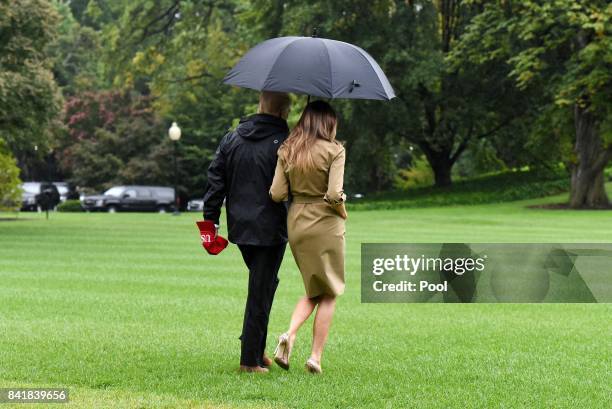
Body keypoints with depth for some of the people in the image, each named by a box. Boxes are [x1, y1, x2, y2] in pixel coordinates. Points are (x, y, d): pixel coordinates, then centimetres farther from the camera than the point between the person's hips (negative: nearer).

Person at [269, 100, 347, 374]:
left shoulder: (287, 151, 2)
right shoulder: (334, 150, -11)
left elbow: (276, 194, -3)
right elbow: (334, 194, -19)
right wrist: (343, 212, 0)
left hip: (296, 223, 5)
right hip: (326, 223, -5)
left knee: (313, 290, 19)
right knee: (329, 293, 9)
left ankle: (289, 335, -5)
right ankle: (316, 356, 5)